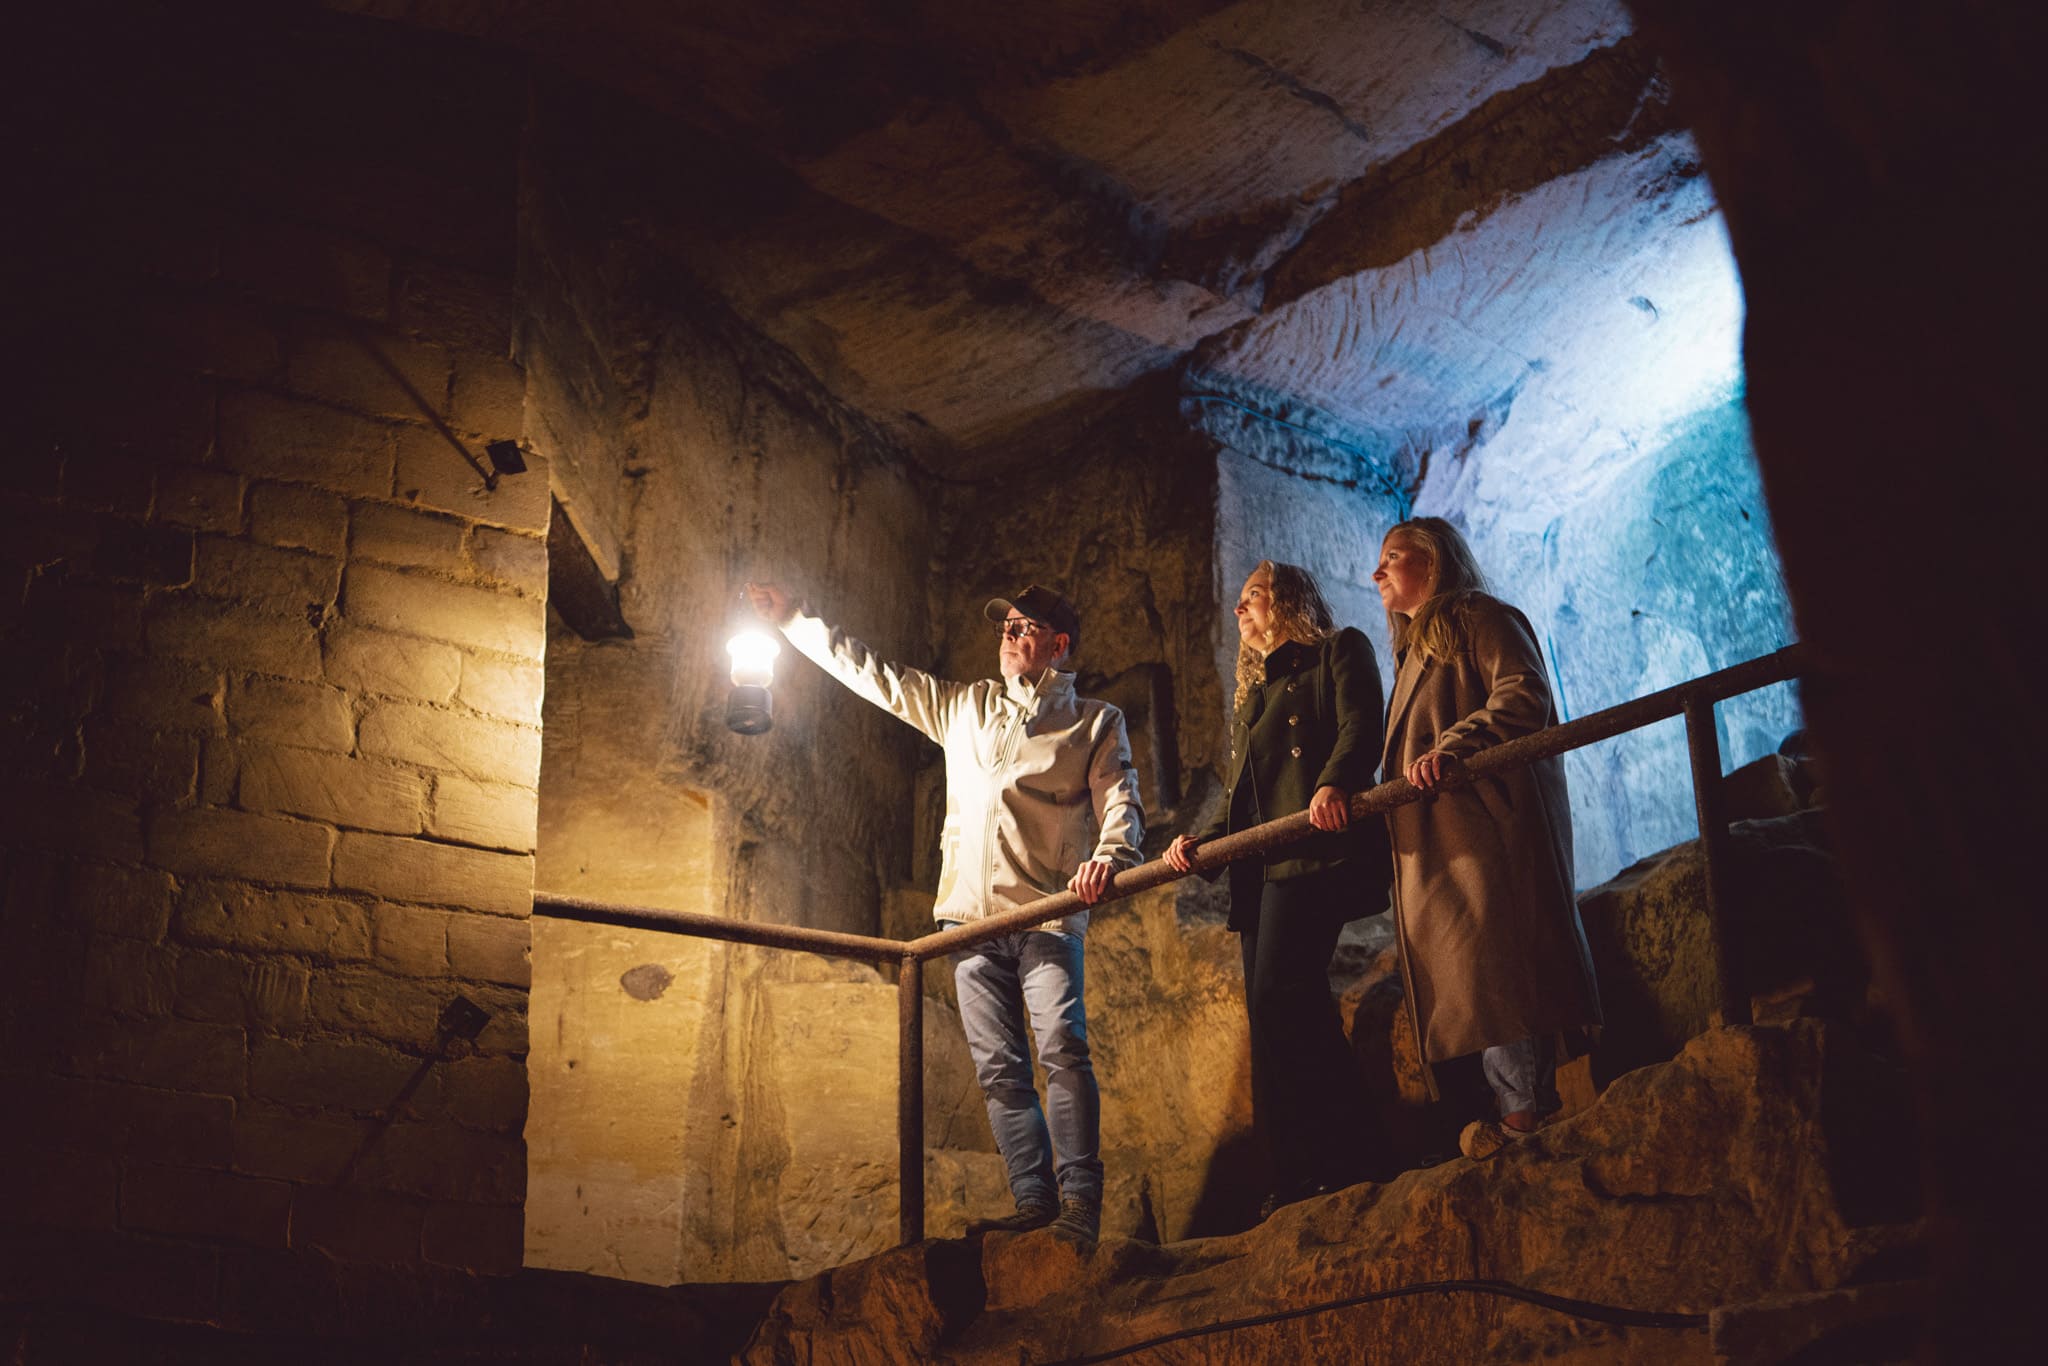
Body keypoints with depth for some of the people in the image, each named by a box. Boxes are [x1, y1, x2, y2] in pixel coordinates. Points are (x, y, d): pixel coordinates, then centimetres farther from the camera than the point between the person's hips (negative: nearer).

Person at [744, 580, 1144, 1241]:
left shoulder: (1095, 722, 12)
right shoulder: (962, 706, 23)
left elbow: (1120, 798, -1)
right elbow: (876, 677, 26)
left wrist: (1108, 854, -23)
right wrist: (794, 622, 24)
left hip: (1047, 913, -4)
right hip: (971, 914, 5)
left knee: (1063, 1051, -18)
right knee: (998, 1067, -2)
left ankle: (1079, 1204, -19)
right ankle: (1034, 1203, -2)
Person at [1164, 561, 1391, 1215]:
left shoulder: (1338, 651, 11)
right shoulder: (1251, 695, 32)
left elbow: (1360, 726, -9)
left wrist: (1334, 782, -28)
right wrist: (1201, 841, 10)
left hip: (1313, 849, -8)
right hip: (1258, 865, 8)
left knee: (1280, 997, -20)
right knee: (1274, 1014, 1)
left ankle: (1334, 1163, -16)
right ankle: (1294, 1175, 1)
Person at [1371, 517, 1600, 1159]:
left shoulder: (1481, 619, 0)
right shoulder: (1414, 644, 28)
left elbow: (1524, 696, -15)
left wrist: (1450, 748, -24)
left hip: (1489, 819, -9)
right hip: (1436, 838, 9)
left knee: (1495, 957, -12)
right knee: (1468, 966, 2)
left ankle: (1525, 1108, -10)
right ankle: (1522, 1100, 1)